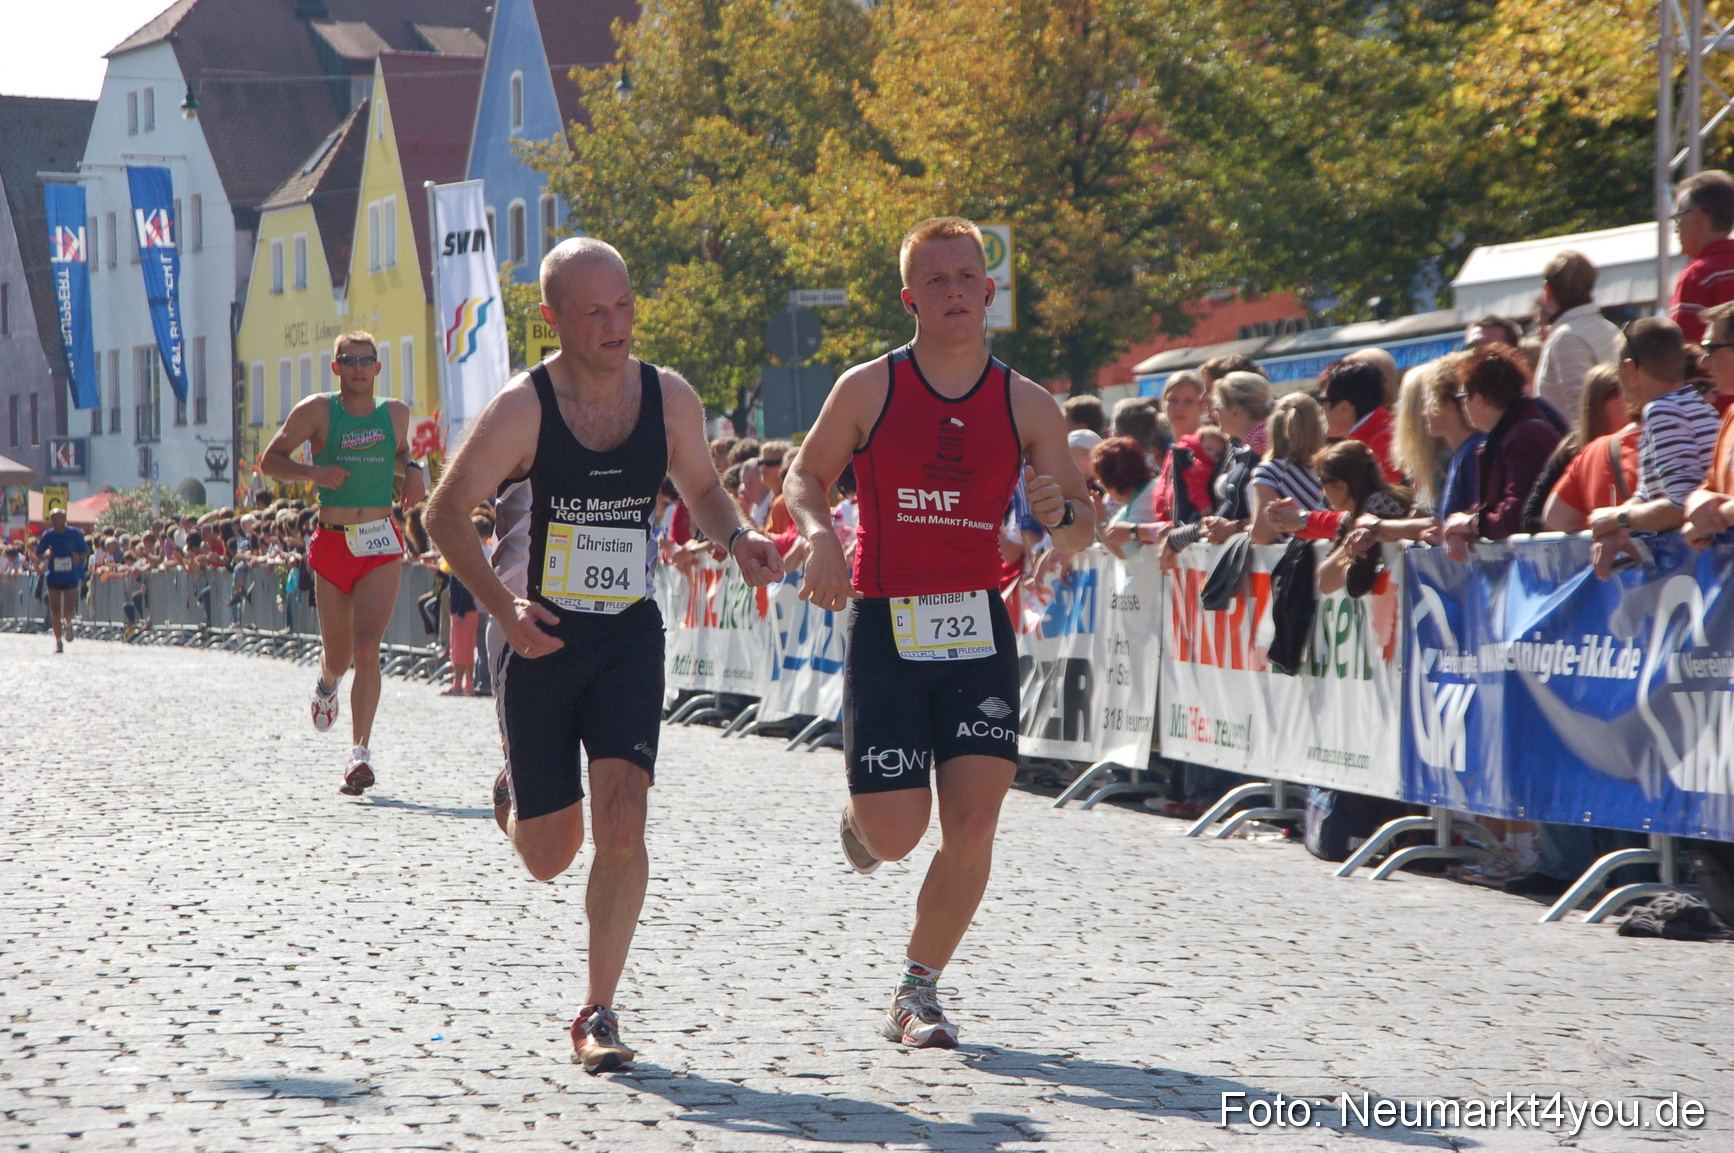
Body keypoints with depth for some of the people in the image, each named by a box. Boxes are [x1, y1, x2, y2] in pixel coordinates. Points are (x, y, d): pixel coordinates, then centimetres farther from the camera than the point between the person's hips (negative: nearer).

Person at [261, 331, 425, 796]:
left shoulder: (396, 413, 9)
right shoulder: (317, 411, 0)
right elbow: (269, 461, 2)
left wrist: (412, 471, 7)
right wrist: (313, 472, -15)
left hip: (381, 546, 0)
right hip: (332, 544, 0)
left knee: (366, 648, -17)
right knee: (338, 657, 11)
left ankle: (360, 753, -18)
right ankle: (327, 682, 50)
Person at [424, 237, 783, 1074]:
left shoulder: (670, 399, -1)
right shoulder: (522, 408, -12)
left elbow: (702, 489, 15)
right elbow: (446, 514, -9)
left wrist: (738, 541, -7)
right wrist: (504, 607, -22)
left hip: (628, 636, 2)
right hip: (540, 636, -2)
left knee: (621, 825, -15)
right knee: (549, 855, 6)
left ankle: (598, 1013, -3)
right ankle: (517, 784, 44)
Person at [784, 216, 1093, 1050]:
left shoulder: (1027, 405, 3)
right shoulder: (868, 389, -1)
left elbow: (1082, 531, 9)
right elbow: (805, 477, 10)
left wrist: (1060, 515, -15)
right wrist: (819, 534, -11)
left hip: (978, 628, 2)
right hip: (886, 627, -2)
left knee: (973, 823, -9)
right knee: (897, 836, -5)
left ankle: (918, 990, 8)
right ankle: (859, 816, 33)